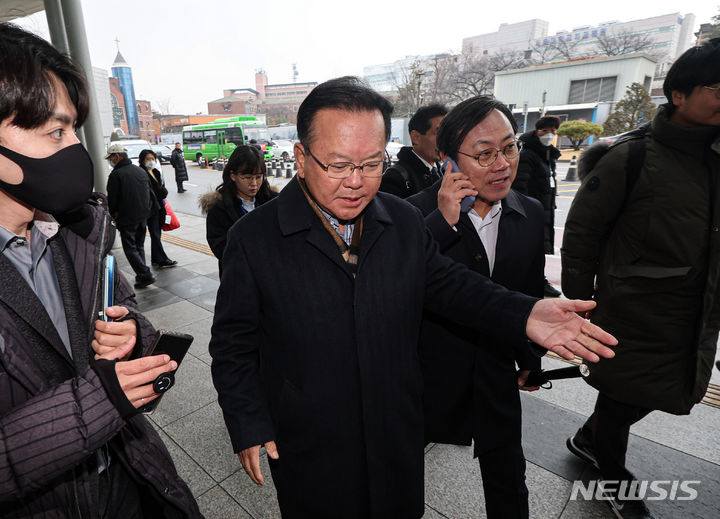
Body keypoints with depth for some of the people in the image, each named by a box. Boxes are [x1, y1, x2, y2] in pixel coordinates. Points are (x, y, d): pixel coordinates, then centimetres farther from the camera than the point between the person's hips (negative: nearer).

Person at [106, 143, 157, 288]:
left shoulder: (116, 174, -13)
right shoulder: (140, 171, 10)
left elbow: (112, 199, -11)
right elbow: (151, 193, 14)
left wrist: (112, 215, 5)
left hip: (127, 218, -7)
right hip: (143, 216, 7)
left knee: (130, 248, 1)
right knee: (139, 246, 16)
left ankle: (146, 275, -7)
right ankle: (142, 275, 19)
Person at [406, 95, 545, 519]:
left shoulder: (531, 214, -2)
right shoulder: (418, 212, -17)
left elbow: (531, 294, 8)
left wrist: (530, 359, 16)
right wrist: (443, 222, -33)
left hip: (496, 371, 4)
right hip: (430, 368, -3)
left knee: (508, 477, 23)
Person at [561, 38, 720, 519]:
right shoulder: (631, 158, -13)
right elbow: (581, 232, -12)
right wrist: (579, 305, -11)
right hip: (634, 319, -6)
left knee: (644, 397, 20)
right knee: (624, 401, 11)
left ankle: (588, 438, 46)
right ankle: (614, 478, 38)